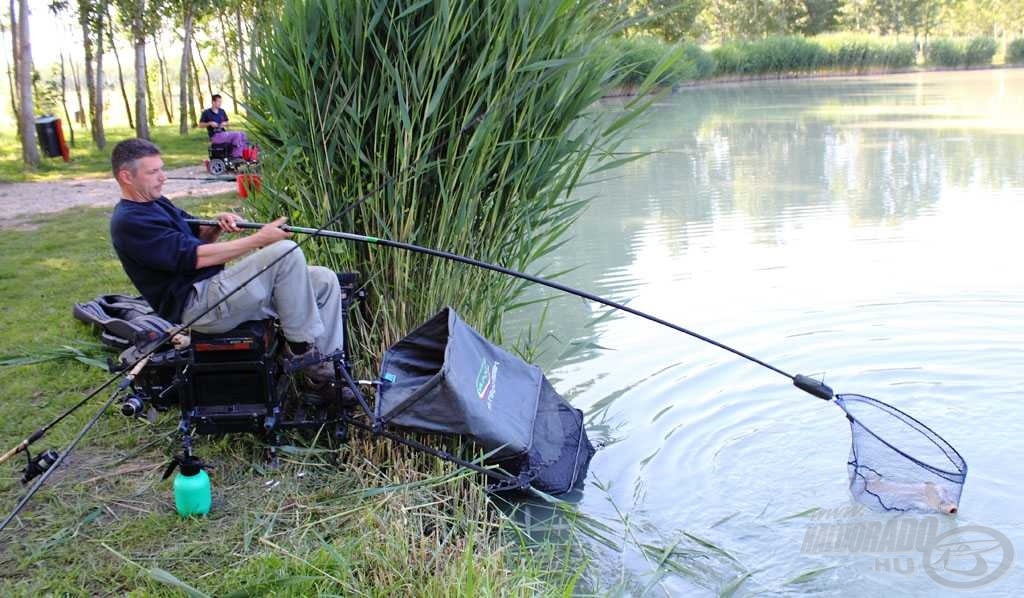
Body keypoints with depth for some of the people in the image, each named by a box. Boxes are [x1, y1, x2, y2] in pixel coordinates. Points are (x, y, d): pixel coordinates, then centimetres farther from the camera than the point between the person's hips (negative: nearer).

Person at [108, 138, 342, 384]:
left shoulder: (156, 203, 19)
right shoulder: (128, 222, -12)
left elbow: (198, 236, 25)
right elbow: (194, 257, -19)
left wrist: (216, 227, -1)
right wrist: (259, 239, -18)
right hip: (197, 303, -10)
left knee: (324, 280, -2)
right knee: (286, 252, -27)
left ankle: (328, 367, -3)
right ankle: (302, 347, -15)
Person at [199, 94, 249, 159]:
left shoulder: (222, 111, 13)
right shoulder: (206, 113, -2)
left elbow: (226, 122, 23)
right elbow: (200, 124, -1)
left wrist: (225, 124, -1)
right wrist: (209, 123, -16)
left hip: (223, 133, 7)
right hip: (215, 136, -7)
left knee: (242, 134, -12)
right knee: (237, 135, -26)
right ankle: (236, 155, -23)